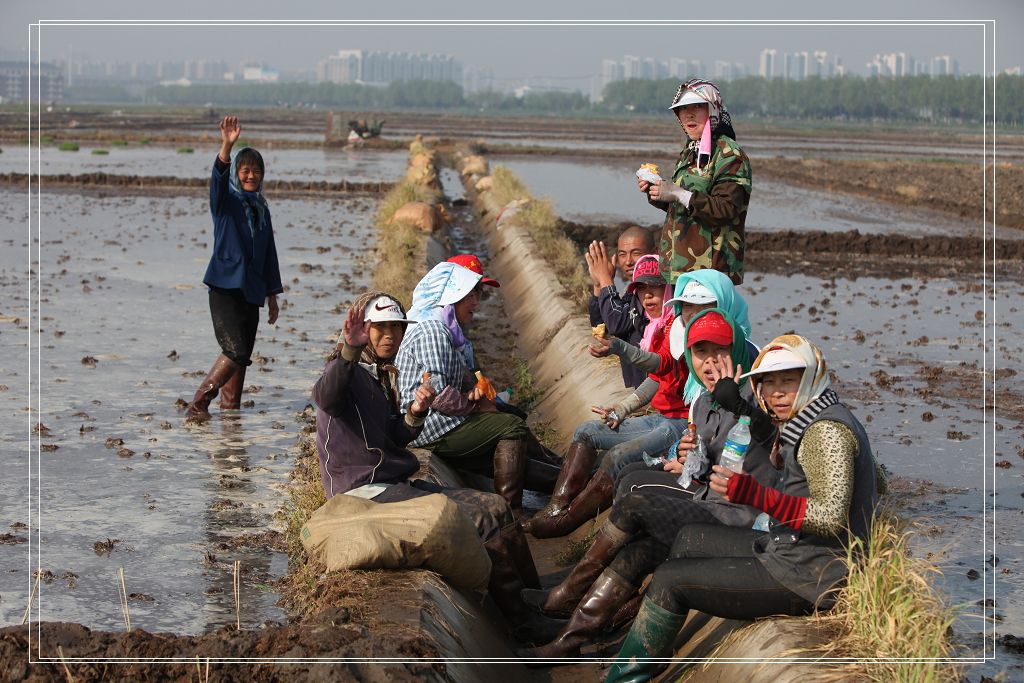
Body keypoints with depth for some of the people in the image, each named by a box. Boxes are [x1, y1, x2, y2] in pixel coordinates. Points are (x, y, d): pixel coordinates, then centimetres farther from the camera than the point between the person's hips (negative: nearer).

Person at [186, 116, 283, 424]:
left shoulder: (261, 209, 18)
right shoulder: (225, 201, 1)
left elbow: (269, 254, 21)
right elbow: (218, 178, -22)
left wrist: (272, 295, 21)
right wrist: (227, 146, -39)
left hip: (251, 290, 6)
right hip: (225, 286, -6)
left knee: (242, 355, 6)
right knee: (235, 351, -18)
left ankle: (230, 406, 15)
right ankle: (198, 405, -12)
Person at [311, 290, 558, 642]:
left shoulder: (380, 375, 21)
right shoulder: (349, 373, -7)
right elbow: (325, 398, -33)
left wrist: (414, 414, -4)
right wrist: (349, 351, -48)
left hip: (396, 484, 9)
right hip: (367, 490, -9)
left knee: (495, 507, -2)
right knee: (482, 521, -18)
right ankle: (524, 621, -11)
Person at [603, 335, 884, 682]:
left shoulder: (827, 431, -19)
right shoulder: (816, 420, 11)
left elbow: (831, 518, -27)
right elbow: (877, 482, 22)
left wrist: (753, 494, -33)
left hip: (809, 574, -11)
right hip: (790, 550, 11)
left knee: (668, 580, -10)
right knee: (688, 539, 19)